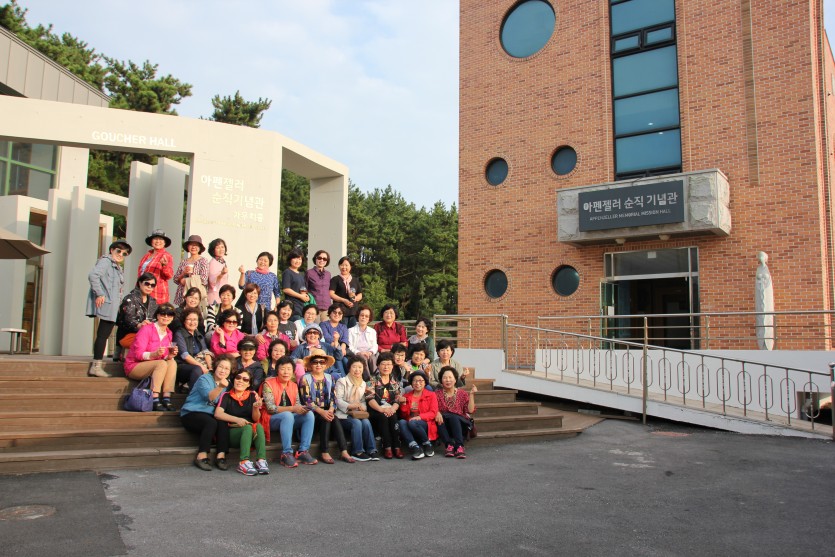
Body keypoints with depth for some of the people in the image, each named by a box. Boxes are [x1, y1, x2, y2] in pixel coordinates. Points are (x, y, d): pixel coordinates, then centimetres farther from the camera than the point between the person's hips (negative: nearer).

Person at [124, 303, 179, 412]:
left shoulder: (168, 333, 7)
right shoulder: (147, 329, -11)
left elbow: (165, 357, 6)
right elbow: (138, 354, -18)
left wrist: (170, 356, -18)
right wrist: (154, 354, -36)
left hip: (154, 367, 5)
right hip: (134, 366, -5)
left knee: (172, 363, -23)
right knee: (162, 364, -31)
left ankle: (167, 399, -33)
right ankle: (154, 400, -40)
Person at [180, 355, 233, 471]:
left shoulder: (226, 383, 15)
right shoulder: (204, 379, -6)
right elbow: (209, 396, -23)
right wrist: (220, 387, -41)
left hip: (209, 415, 5)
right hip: (191, 414, -5)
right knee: (211, 422, -34)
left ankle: (221, 456, -29)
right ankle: (202, 456, -29)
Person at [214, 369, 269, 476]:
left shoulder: (252, 395, 6)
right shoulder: (226, 395, 1)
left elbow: (256, 419, 0)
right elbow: (218, 414, -15)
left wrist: (256, 408, -23)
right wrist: (237, 420, -28)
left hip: (251, 434, 2)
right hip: (232, 431, -2)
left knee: (259, 426, -29)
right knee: (248, 427, -31)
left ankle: (261, 461, -40)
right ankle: (244, 462, -42)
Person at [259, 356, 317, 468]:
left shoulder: (294, 385, 9)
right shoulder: (268, 384, -10)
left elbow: (297, 405, 6)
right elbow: (270, 408, -19)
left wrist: (303, 409, -19)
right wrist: (292, 409, -28)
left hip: (288, 420, 6)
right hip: (272, 420, -6)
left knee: (309, 414, -19)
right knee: (287, 415, -36)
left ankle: (303, 451, -20)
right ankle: (286, 454, -31)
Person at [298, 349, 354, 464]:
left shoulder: (329, 378, 15)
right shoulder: (305, 379, 0)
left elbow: (332, 398, 6)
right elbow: (306, 400, -11)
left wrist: (330, 410, -15)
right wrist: (321, 411, -23)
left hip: (327, 412, 4)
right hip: (312, 413, -3)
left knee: (335, 419, -26)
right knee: (327, 420, -30)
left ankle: (344, 452, -31)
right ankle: (324, 453, -26)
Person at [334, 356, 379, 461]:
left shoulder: (363, 383, 16)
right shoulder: (342, 382, -2)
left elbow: (363, 401, 13)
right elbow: (338, 401, -12)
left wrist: (362, 407, -12)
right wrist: (353, 406, -24)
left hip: (357, 414, 4)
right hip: (343, 415, -4)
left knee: (366, 422, -27)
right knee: (357, 423, -32)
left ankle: (371, 450, -22)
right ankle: (358, 452, -25)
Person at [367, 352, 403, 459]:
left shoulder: (395, 382, 17)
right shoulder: (373, 380, 5)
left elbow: (397, 400, 6)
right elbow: (370, 399, -8)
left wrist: (392, 409, -16)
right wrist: (381, 409, -23)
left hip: (390, 411, 2)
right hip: (375, 411, -2)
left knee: (393, 417, -29)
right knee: (383, 417, -33)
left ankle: (396, 447, -31)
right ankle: (387, 447, -32)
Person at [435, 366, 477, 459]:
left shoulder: (462, 394, 12)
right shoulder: (437, 394, 12)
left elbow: (470, 410, 0)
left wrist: (471, 395, -6)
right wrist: (437, 413, -26)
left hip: (460, 425, 0)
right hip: (444, 426, 1)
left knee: (453, 417, -33)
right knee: (440, 417, -31)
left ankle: (459, 447, -41)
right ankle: (449, 445, -34)